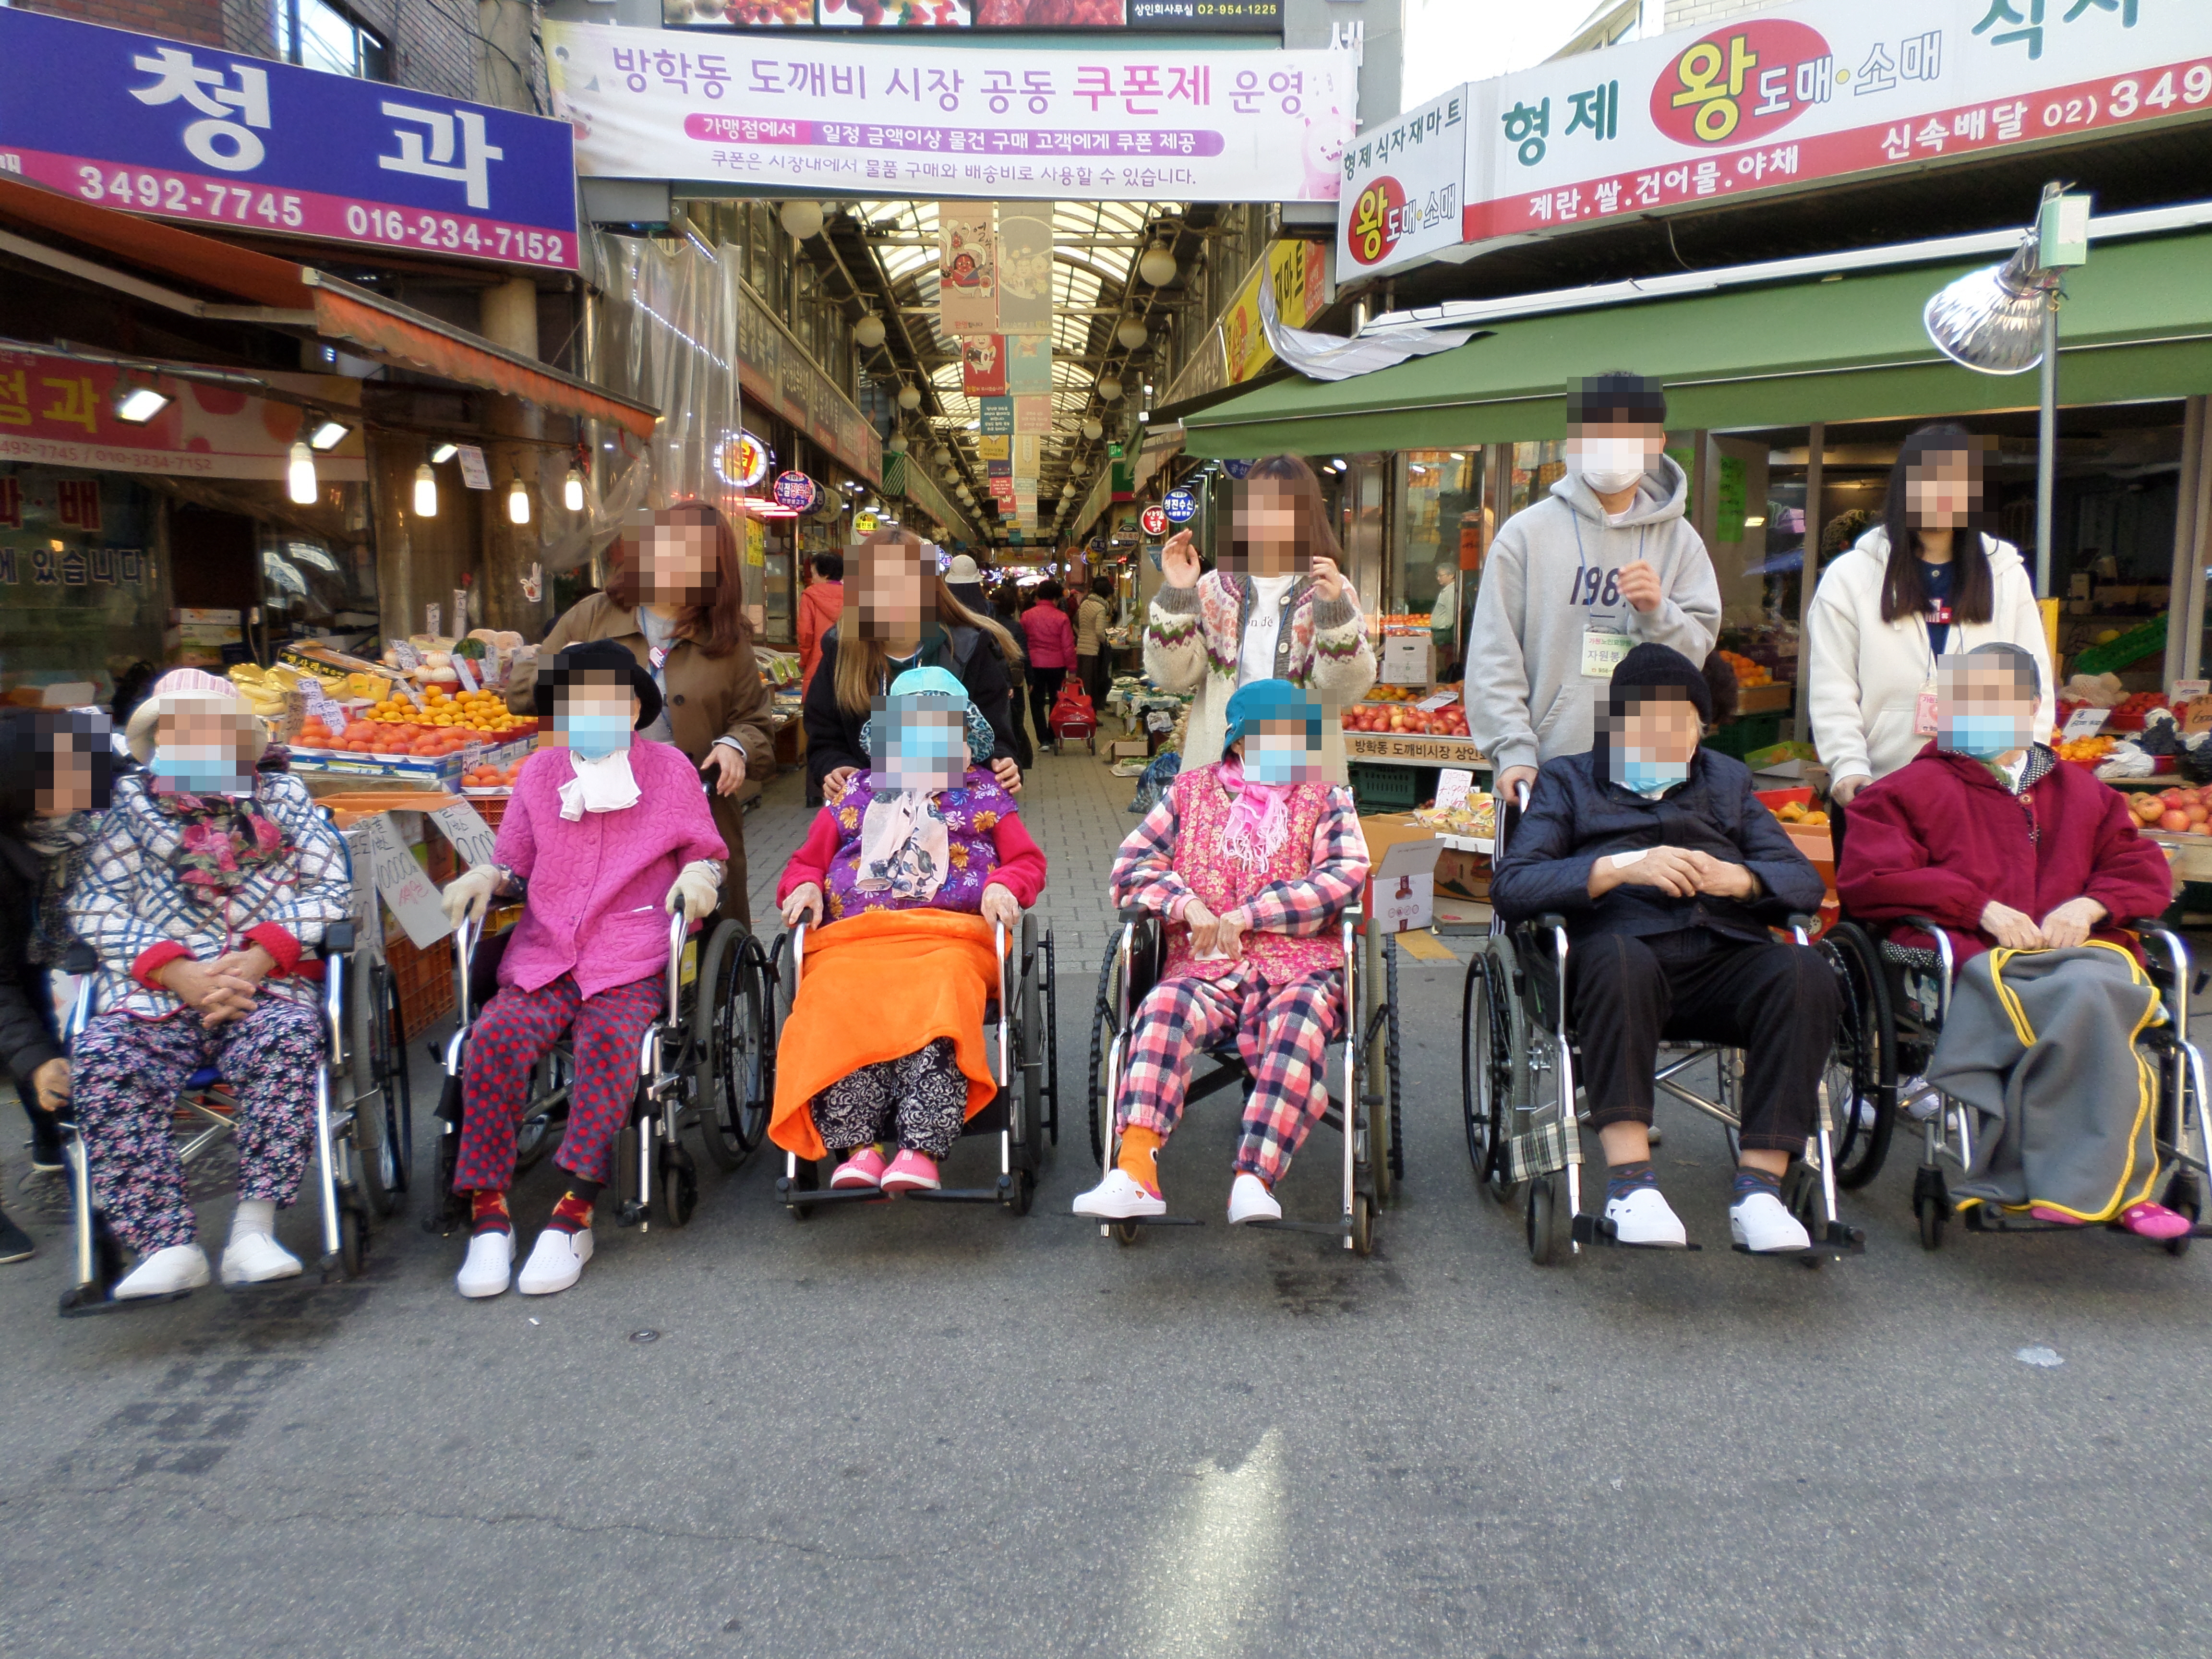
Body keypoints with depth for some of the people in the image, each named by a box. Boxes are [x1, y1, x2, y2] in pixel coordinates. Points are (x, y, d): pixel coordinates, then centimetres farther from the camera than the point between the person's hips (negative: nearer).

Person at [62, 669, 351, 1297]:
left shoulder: (282, 796, 18)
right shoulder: (128, 804, 18)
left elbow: (333, 891, 7)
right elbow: (93, 908, 6)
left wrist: (260, 957, -10)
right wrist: (179, 972, -11)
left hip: (268, 987, -1)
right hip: (153, 993, 1)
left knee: (286, 1042, -34)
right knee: (102, 1063, -29)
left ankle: (253, 1229, -32)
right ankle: (168, 1246, -28)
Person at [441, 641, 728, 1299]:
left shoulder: (669, 769, 12)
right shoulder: (537, 774, 18)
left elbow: (706, 850, 16)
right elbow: (514, 866, 23)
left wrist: (699, 875, -6)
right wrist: (484, 877, 2)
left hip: (630, 963, -2)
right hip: (542, 957, 3)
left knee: (610, 1037, -34)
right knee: (497, 1035, -28)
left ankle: (574, 1215, -30)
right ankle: (488, 1213, -23)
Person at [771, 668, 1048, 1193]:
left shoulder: (984, 793, 27)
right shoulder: (857, 793, 31)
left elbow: (1028, 860, 21)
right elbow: (807, 860, 30)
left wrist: (1004, 885, -2)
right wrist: (804, 886, 6)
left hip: (950, 938, -2)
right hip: (853, 938, 2)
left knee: (939, 998, -38)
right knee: (837, 999, -34)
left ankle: (920, 1149, -45)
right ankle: (858, 1146, -39)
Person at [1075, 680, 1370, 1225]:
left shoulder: (1327, 799, 15)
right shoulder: (1192, 790, 18)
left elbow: (1346, 875, -2)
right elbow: (1133, 862, 12)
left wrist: (1244, 917, -10)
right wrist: (1188, 905, -9)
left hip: (1301, 965, 0)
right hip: (1205, 965, 1)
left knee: (1297, 1024, -35)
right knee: (1163, 1011, -32)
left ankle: (1253, 1181, -40)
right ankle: (1134, 1172, -43)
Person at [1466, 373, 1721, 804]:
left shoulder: (1677, 539, 11)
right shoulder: (1527, 533, 2)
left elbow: (1697, 648, 6)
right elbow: (1493, 659, -3)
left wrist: (1656, 613, -15)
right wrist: (1513, 751, -12)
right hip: (1543, 773, -2)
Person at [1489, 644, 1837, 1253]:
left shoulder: (1728, 779, 31)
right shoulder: (1568, 780, 21)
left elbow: (1805, 881, 18)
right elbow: (1511, 885, 3)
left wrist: (1737, 878, -5)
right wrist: (1621, 868, -10)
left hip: (1725, 960, 3)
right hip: (1626, 952, -3)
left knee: (1804, 973, -29)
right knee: (1620, 957, -37)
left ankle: (1759, 1186, -28)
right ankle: (1630, 1181, -36)